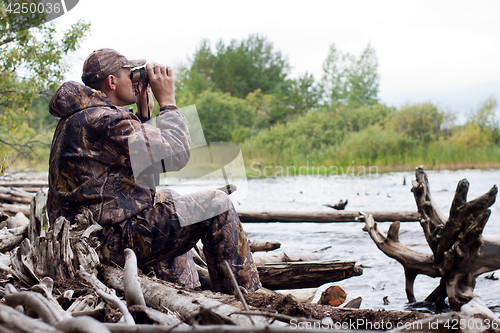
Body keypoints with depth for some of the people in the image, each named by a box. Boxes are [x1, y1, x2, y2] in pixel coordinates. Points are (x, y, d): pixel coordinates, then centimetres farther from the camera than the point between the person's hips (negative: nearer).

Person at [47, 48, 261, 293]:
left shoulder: (75, 120, 17)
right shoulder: (105, 121, -17)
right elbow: (176, 154, -18)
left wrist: (143, 115, 17)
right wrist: (167, 101, -5)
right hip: (111, 241, -11)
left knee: (170, 201, 35)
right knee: (217, 205, -6)